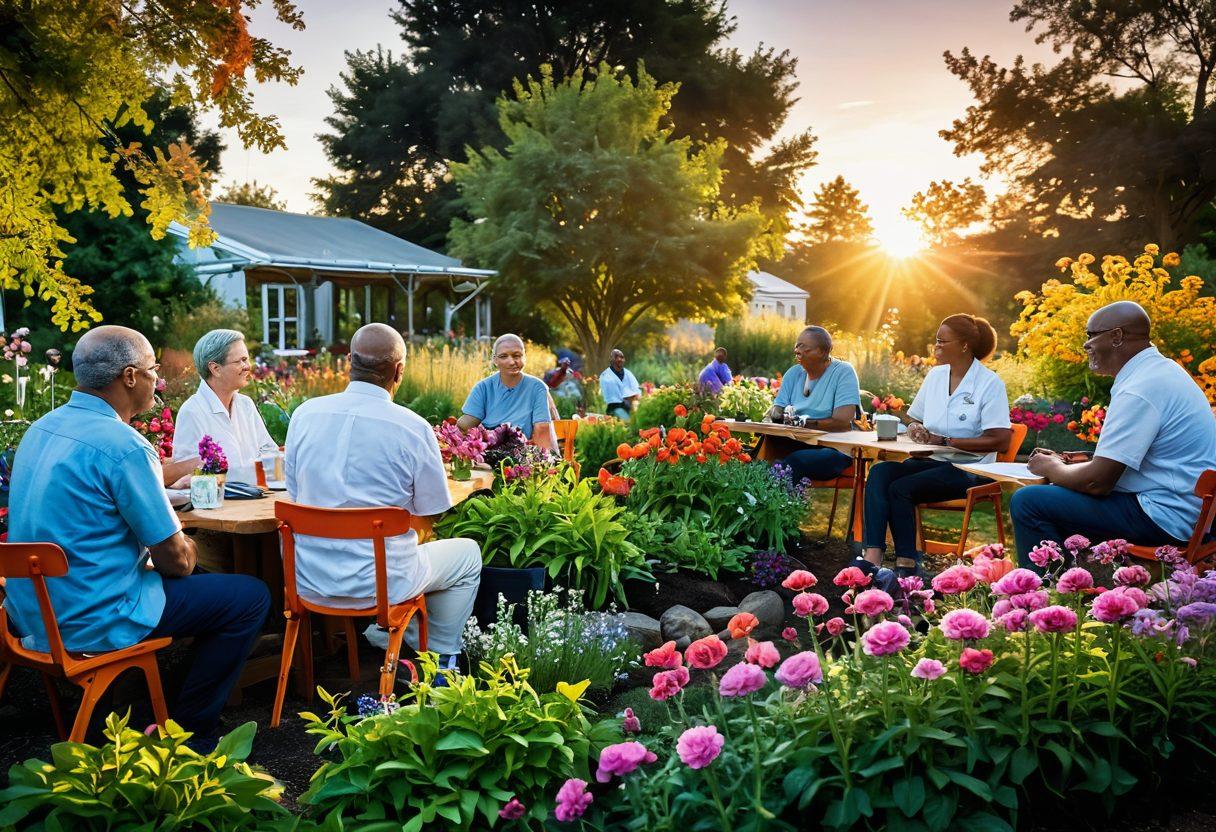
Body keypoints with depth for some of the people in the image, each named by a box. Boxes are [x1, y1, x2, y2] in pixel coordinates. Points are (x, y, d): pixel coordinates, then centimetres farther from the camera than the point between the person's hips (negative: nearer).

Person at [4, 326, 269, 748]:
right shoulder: (123, 446, -23)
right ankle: (188, 735, 8)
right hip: (92, 621, -9)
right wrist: (183, 554, 5)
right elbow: (175, 558, -18)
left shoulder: (42, 428, 5)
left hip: (34, 610, 10)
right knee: (251, 597, 0)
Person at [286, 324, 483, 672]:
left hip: (309, 581, 5)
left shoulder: (304, 414, -3)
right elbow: (432, 510, -4)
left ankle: (412, 641, 39)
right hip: (378, 583, -5)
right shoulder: (413, 427, -16)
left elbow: (295, 494, 8)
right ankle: (439, 658, 29)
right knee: (467, 554, 22)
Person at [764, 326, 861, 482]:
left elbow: (842, 422, -15)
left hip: (834, 449, -4)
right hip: (796, 444, 5)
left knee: (792, 461, -34)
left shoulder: (844, 372, -4)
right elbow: (777, 410, 8)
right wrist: (776, 414, -16)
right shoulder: (793, 373, 13)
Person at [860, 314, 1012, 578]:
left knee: (900, 488, -28)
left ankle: (907, 565, -17)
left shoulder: (990, 383, -7)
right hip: (930, 460, 6)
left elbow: (1000, 440, -14)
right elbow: (913, 416, 22)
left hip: (967, 469, -6)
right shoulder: (935, 375, 12)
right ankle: (872, 556, -36)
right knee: (879, 472, -25)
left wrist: (944, 441, -16)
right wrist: (915, 428, -3)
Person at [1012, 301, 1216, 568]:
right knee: (1055, 495, 24)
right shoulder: (1160, 370, 12)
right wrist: (1064, 462, 11)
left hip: (1165, 517, -11)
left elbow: (1097, 482, -23)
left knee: (1028, 502, -18)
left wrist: (1050, 467, -4)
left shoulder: (1140, 390, -21)